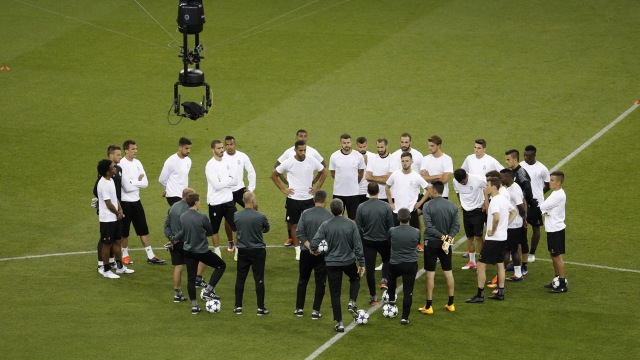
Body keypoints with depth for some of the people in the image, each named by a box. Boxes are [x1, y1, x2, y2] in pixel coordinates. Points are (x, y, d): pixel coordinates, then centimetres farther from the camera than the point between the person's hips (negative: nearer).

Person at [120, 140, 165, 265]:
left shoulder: (137, 163, 5)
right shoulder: (122, 165, -17)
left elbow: (145, 183, 1)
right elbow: (127, 186, -21)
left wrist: (134, 183, -14)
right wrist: (139, 181, -7)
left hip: (136, 201, 6)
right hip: (125, 202, -6)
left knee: (143, 229, 7)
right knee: (124, 231, 6)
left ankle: (150, 256, 10)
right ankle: (125, 255, 21)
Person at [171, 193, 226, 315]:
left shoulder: (182, 217, -4)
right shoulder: (202, 217, -20)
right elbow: (211, 232, -6)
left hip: (188, 251, 6)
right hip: (202, 251, -6)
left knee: (191, 278, 14)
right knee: (221, 265, 15)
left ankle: (194, 306, 17)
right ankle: (208, 291, 7)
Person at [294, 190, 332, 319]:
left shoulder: (305, 214, -6)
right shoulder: (329, 216, -11)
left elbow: (299, 233, -10)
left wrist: (309, 245, -12)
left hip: (306, 252, 2)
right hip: (323, 254, -2)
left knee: (303, 281, 16)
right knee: (320, 282, 8)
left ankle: (299, 309, 19)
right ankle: (316, 311, 6)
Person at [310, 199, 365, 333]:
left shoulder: (325, 225, -12)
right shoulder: (351, 225, -10)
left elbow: (314, 244, -15)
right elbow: (358, 245, -8)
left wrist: (314, 251, 8)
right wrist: (361, 263, 1)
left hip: (332, 263, 0)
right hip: (349, 261, 0)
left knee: (335, 293, 10)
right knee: (355, 279, 32)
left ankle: (339, 323, 11)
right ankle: (352, 303, 10)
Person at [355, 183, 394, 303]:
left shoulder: (361, 207, -11)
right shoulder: (386, 207, -12)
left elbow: (358, 228, -5)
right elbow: (391, 226, -5)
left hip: (368, 242, 0)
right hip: (383, 240, 0)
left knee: (370, 268, 8)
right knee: (387, 259, 28)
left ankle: (373, 297, 13)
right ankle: (384, 280, 5)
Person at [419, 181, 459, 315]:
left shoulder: (427, 206, -12)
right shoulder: (452, 206, 2)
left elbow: (428, 227, -18)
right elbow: (456, 225, -3)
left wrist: (443, 236, -16)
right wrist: (449, 237, -12)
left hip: (431, 242, -4)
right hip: (446, 243, 4)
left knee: (430, 273, 2)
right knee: (448, 272, 12)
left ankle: (429, 306, 5)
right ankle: (451, 304, 17)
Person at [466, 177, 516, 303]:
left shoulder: (495, 201, -20)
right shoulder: (504, 199, 9)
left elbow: (496, 217, -36)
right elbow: (514, 212, 25)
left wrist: (493, 230, -21)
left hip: (493, 238, -9)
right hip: (503, 237, 10)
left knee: (481, 265, -4)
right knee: (500, 264, 16)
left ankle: (480, 295, -4)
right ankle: (500, 292, 20)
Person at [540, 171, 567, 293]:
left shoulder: (559, 195, -21)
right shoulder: (555, 193, 10)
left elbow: (542, 206, -21)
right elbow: (545, 206, 9)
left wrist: (543, 209, 1)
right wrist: (544, 211, -12)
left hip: (556, 229, -10)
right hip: (552, 228, 10)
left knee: (557, 256, -5)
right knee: (553, 255, 17)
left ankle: (563, 284, 0)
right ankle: (558, 280, 27)